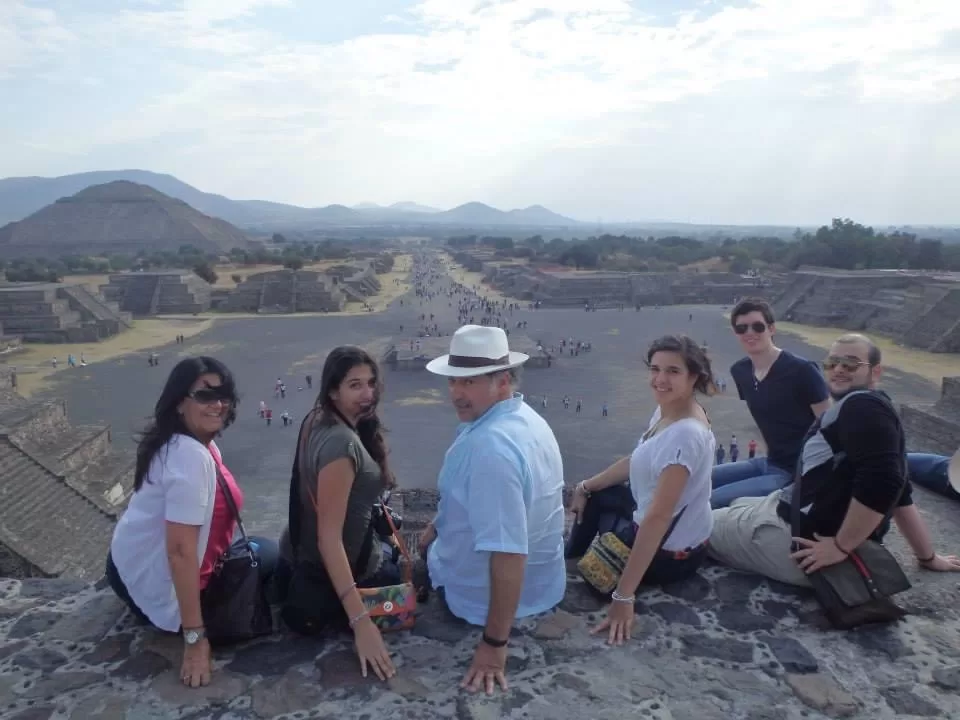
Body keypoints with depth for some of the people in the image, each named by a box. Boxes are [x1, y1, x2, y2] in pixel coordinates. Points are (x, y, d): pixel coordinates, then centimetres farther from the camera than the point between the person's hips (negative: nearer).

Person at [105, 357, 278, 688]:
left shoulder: (188, 444, 3)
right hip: (159, 585, -9)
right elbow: (180, 551, -31)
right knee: (269, 555, 6)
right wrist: (194, 637, -28)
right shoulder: (192, 457, -28)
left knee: (267, 551, 22)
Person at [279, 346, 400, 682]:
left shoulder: (316, 422, -3)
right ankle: (320, 611, 3)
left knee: (395, 557, 34)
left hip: (300, 555, 8)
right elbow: (329, 538, -33)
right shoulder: (343, 443, -31)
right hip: (329, 569, -8)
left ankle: (309, 598, 15)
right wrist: (360, 622, -33)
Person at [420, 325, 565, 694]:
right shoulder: (524, 416, -4)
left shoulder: (490, 446, -36)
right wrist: (439, 526, 20)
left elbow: (508, 554, -37)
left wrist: (494, 644, -28)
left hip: (483, 596, -9)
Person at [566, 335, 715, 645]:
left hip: (669, 553, -8)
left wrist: (624, 596, -34)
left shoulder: (686, 435, -33)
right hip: (655, 531, 8)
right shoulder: (665, 410, -4)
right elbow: (636, 460, 13)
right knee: (594, 494, 22)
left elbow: (658, 517, -36)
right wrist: (586, 486, 10)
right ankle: (568, 558, 43)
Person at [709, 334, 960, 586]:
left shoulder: (863, 406, -15)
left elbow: (882, 482, -30)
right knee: (737, 506, 27)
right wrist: (928, 556, 28)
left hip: (803, 538, -10)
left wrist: (841, 546, -23)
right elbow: (900, 495, 22)